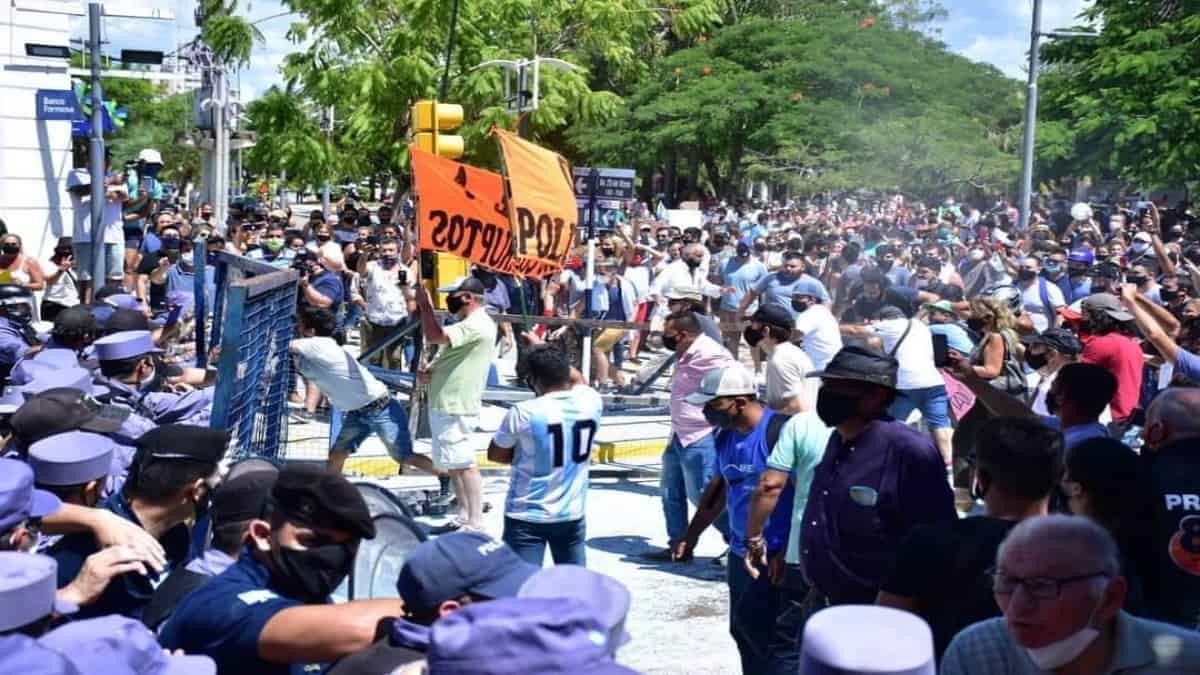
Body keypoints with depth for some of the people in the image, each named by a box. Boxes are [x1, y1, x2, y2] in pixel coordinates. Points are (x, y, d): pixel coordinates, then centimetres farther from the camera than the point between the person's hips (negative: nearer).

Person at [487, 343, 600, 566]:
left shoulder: (523, 413, -19)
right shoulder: (590, 402, -6)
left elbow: (495, 454, -3)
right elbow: (577, 378, 19)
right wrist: (550, 353, 29)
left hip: (527, 518, -4)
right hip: (572, 515, 5)